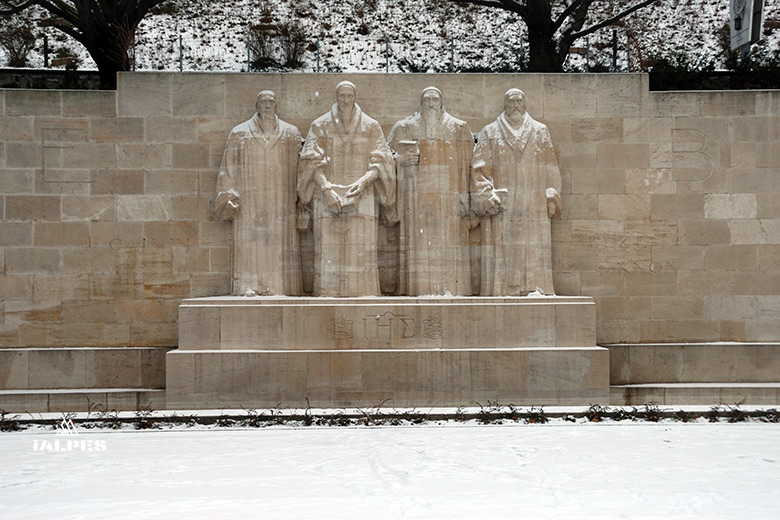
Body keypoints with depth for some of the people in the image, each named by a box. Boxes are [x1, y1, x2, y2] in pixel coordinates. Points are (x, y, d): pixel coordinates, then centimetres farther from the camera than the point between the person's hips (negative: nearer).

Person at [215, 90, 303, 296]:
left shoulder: (291, 134, 12)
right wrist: (229, 197, -2)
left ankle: (278, 287, 0)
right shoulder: (240, 133, 10)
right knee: (249, 244, -6)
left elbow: (299, 167, 11)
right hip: (250, 200, -1)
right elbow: (229, 167, 7)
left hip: (281, 200, 1)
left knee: (280, 242, -4)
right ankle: (249, 287, -5)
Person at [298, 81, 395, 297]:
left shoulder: (371, 127, 10)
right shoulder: (320, 126, 8)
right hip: (327, 197, 0)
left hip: (361, 197, 0)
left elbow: (380, 162, 3)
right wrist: (327, 189, -16)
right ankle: (328, 295, -3)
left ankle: (363, 295, -3)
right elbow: (313, 163, -1)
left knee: (361, 252, -6)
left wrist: (362, 181, -15)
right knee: (329, 252, -6)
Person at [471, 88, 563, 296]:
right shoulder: (489, 133, 10)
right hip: (502, 209, -1)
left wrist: (551, 197, 1)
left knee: (534, 252, -5)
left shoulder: (540, 131, 14)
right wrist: (486, 197, -10)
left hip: (533, 207, 1)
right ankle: (500, 293, -3)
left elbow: (550, 168, 12)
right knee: (501, 253, -6)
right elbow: (480, 168, 4)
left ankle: (535, 290, -2)